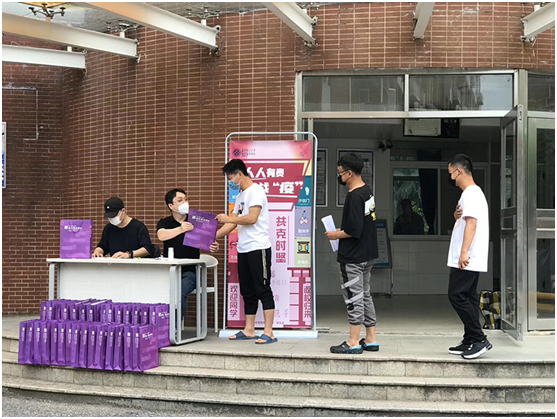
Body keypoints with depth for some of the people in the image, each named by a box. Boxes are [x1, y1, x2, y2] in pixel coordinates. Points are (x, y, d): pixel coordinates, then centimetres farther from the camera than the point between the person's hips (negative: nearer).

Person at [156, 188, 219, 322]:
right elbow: (161, 235, -15)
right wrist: (180, 229, -34)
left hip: (189, 272, -1)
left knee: (179, 292, -31)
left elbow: (207, 243, 7)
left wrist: (214, 247, -19)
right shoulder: (164, 223, 9)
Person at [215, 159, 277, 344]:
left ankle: (268, 333, -8)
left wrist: (228, 218, -12)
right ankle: (249, 330, 19)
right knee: (247, 292, 12)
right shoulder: (240, 195, 19)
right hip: (243, 249, 10)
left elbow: (252, 218, -21)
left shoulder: (255, 191, -10)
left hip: (258, 248, -10)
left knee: (263, 290, -8)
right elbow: (233, 223, 21)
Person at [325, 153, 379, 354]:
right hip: (367, 254, 10)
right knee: (365, 296, 15)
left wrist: (336, 235, -9)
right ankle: (371, 339, 20)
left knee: (354, 297, -3)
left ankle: (353, 342, 3)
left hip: (353, 258, -10)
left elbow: (353, 231, -24)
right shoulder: (367, 191, 10)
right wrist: (343, 230, 16)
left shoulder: (354, 196, -21)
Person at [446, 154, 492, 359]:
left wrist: (464, 252, -29)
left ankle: (479, 339, -10)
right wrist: (457, 216, 6)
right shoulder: (474, 192, 20)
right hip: (471, 259, 10)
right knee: (468, 298, 11)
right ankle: (470, 342, 14)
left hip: (466, 260, -10)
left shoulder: (470, 193, -13)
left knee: (457, 296, -11)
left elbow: (472, 222, -23)